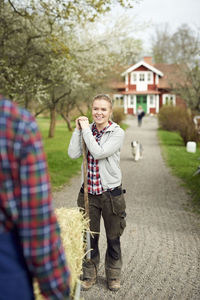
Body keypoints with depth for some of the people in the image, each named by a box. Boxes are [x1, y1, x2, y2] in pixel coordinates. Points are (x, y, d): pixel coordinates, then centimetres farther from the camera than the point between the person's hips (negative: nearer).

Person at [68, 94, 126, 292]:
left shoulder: (117, 133, -10)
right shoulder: (87, 130, 2)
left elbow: (98, 152, -23)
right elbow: (73, 154, -10)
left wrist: (86, 129, -16)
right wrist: (78, 130, -11)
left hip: (111, 192, -3)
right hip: (88, 192, 3)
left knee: (113, 238, 13)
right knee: (89, 237, 14)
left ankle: (113, 275, 34)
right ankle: (89, 275, 33)